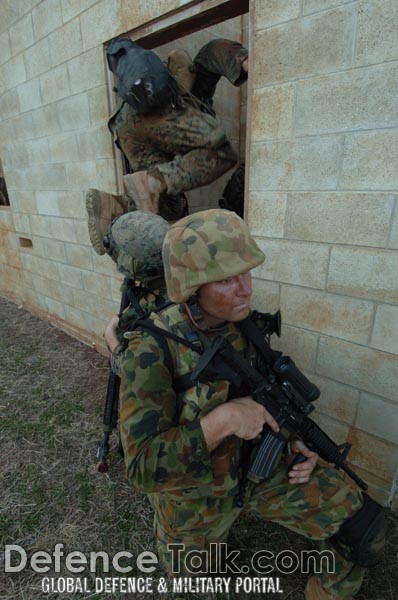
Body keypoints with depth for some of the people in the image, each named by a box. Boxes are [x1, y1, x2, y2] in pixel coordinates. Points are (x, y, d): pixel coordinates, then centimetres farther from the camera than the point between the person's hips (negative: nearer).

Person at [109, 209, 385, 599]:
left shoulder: (242, 323, -15)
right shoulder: (151, 351, -32)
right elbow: (143, 467, -30)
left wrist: (292, 441, -10)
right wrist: (222, 420, -39)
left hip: (258, 465, 4)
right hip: (193, 486, -3)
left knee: (358, 525, -2)